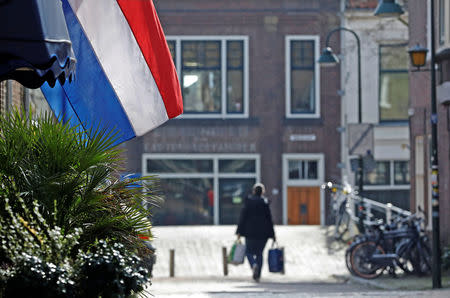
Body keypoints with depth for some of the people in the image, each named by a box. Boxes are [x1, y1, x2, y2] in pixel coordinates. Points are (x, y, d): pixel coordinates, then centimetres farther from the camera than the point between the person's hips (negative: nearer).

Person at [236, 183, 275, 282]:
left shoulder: (248, 201, -5)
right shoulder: (265, 202, -1)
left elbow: (243, 217, -6)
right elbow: (269, 219, 1)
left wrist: (239, 232, -2)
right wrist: (272, 234, 7)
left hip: (250, 231, -2)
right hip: (263, 232, 2)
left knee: (249, 251, 10)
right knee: (259, 252, 11)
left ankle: (254, 265, -21)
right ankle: (258, 275, 6)